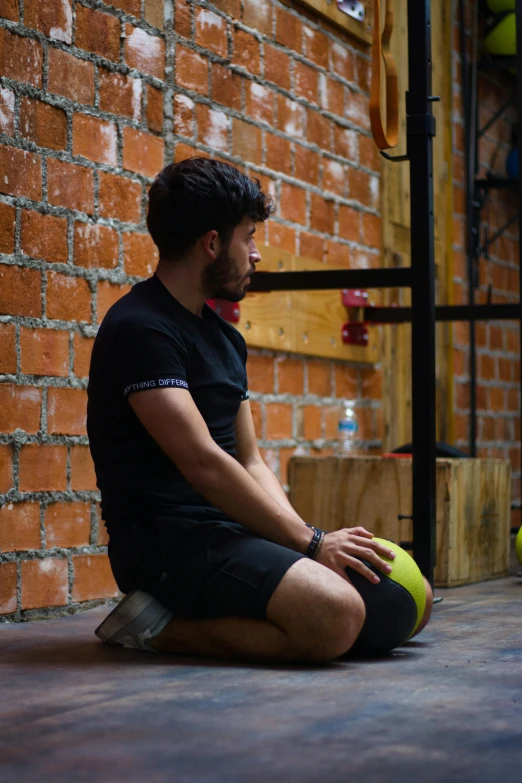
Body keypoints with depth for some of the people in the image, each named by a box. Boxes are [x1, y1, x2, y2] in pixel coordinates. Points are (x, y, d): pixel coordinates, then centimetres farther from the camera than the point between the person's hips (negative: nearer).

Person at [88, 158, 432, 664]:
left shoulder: (224, 337, 19)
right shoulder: (140, 329, -12)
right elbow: (203, 464, -20)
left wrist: (307, 538, 0)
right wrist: (309, 542, -15)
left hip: (228, 528, 10)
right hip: (166, 538, -10)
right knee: (335, 617, -30)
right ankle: (158, 625, -10)